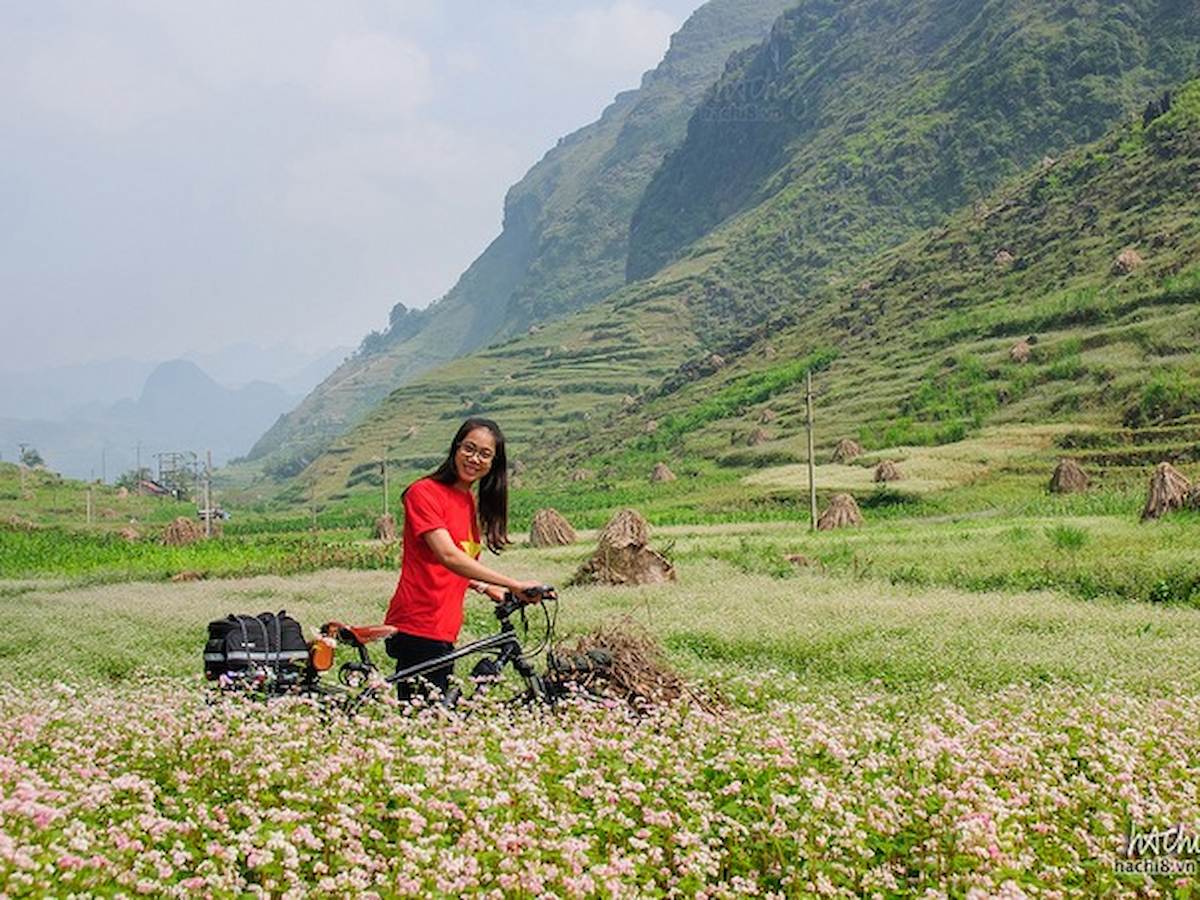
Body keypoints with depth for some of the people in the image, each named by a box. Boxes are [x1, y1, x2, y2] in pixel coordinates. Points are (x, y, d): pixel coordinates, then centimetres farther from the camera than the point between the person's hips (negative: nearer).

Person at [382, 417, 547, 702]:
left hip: (444, 630, 9)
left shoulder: (469, 501, 16)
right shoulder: (424, 492, -11)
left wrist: (486, 587, 4)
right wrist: (514, 585, -25)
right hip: (418, 629, -9)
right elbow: (448, 555, -22)